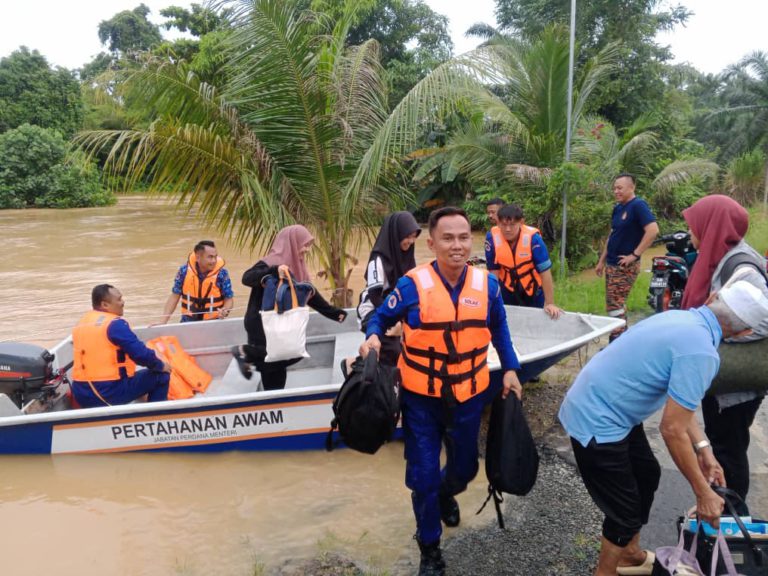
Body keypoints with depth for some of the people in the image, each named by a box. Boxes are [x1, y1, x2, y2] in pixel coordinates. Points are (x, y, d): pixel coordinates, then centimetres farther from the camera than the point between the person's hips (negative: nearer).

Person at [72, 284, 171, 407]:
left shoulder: (82, 323, 12)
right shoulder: (115, 324, -12)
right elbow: (141, 354, -17)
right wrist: (161, 366, 2)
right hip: (108, 392, -8)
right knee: (161, 375, 4)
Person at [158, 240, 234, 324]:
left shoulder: (221, 274, -14)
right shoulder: (185, 271, -8)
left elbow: (229, 299, -5)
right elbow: (174, 296, 0)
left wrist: (225, 311, -27)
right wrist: (163, 322, -4)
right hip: (189, 321, 2)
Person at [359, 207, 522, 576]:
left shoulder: (487, 284, -6)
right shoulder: (412, 284, -15)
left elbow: (498, 328, 11)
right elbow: (381, 317, -1)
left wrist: (510, 369, 7)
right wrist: (373, 338, -21)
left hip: (468, 396, 3)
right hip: (421, 397, -3)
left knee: (465, 467, 20)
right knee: (423, 476, 3)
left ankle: (445, 495, 58)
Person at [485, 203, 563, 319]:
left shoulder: (533, 238, -29)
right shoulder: (492, 237, -21)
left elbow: (545, 271, -24)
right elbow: (493, 271, -11)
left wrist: (550, 303, -22)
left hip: (533, 290, -1)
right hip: (508, 290, 2)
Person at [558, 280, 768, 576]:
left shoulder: (681, 318, 3)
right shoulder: (700, 352, -25)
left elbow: (678, 399, 12)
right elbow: (672, 429, -22)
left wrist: (702, 448, 8)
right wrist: (703, 493, -11)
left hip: (594, 404, 10)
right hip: (596, 423, -10)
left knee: (647, 474, 25)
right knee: (625, 509, 5)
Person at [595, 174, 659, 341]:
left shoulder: (638, 205, -13)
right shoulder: (618, 208, 12)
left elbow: (653, 230, -25)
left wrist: (635, 255, -22)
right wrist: (602, 260, 19)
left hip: (625, 266, -9)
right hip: (611, 264, 9)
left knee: (614, 307, -8)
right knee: (616, 305, 13)